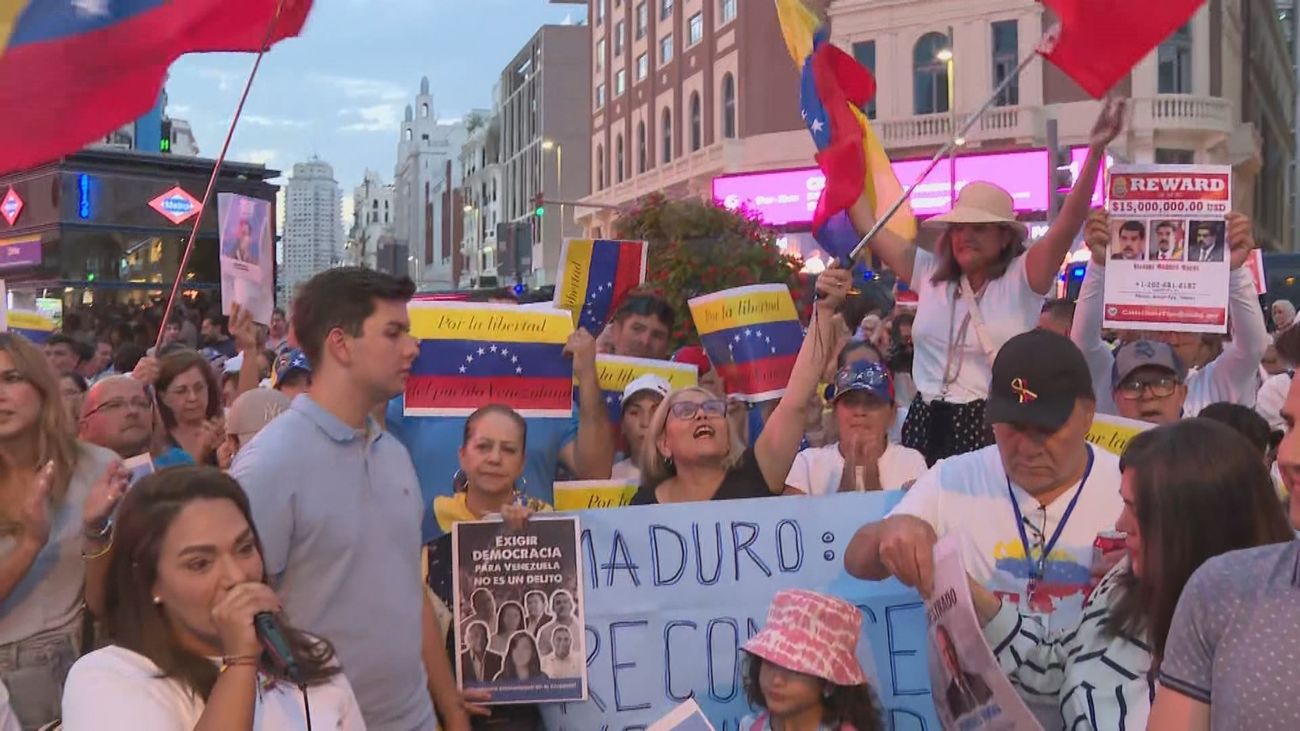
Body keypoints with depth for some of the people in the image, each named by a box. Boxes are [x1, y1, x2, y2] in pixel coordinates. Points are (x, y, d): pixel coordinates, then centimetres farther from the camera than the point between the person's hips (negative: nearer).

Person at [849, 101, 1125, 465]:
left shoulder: (1022, 279, 0)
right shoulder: (929, 273, 11)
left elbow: (1069, 222, -12)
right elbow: (870, 229, 16)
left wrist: (1095, 150, -22)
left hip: (993, 427, -4)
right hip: (926, 423, 4)